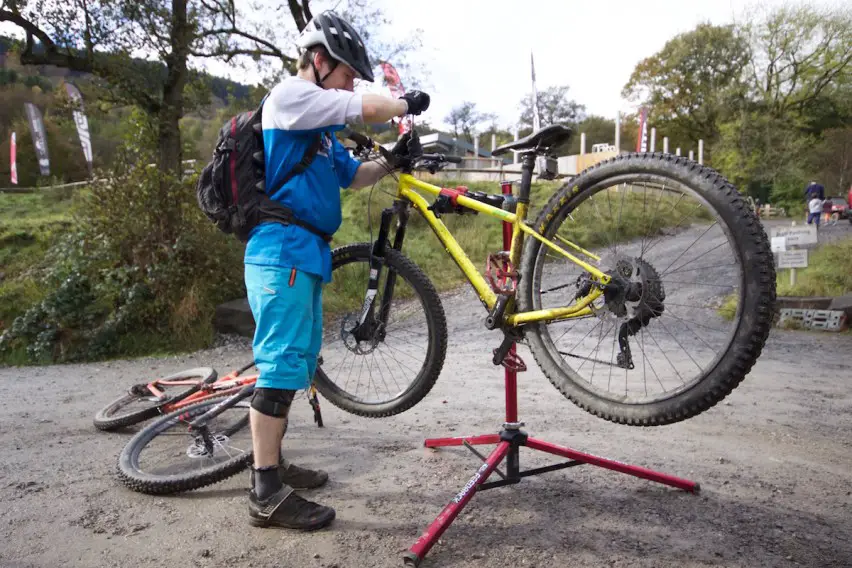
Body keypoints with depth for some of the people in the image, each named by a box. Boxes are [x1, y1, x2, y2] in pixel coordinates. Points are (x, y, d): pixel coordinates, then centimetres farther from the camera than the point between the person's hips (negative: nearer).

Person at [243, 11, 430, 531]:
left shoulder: (318, 124, 24)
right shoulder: (290, 96, -6)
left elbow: (351, 174, 25)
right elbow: (370, 109, -13)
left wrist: (391, 162, 10)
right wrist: (409, 102, 5)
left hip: (304, 254, 10)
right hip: (282, 252, -10)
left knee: (298, 364, 13)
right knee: (282, 364, -10)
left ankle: (274, 463, 25)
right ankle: (267, 493, -3)